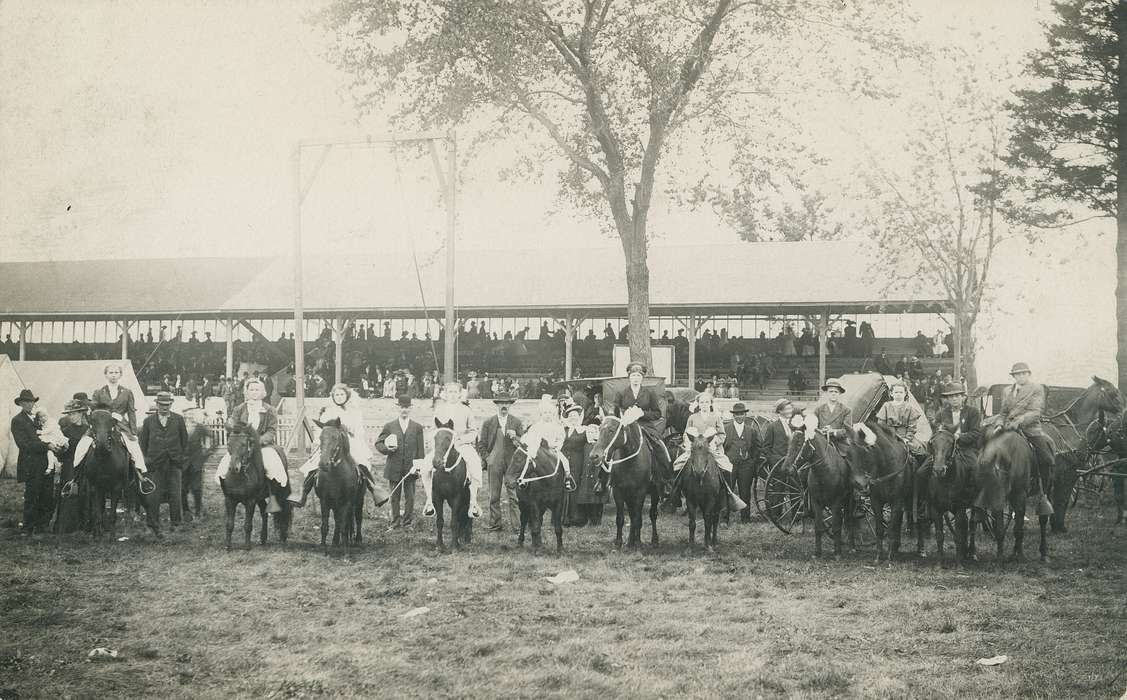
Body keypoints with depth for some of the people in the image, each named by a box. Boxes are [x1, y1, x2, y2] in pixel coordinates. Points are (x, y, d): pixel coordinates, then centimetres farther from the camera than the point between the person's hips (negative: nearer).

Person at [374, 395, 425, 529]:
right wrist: (386, 448, -13)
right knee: (394, 497, 7)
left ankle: (408, 521, 14)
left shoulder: (417, 427, 6)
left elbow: (421, 449, 6)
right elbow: (378, 443, 8)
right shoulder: (389, 426, 5)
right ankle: (395, 521, 16)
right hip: (394, 468, 0)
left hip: (410, 468, 0)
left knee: (410, 497, 4)